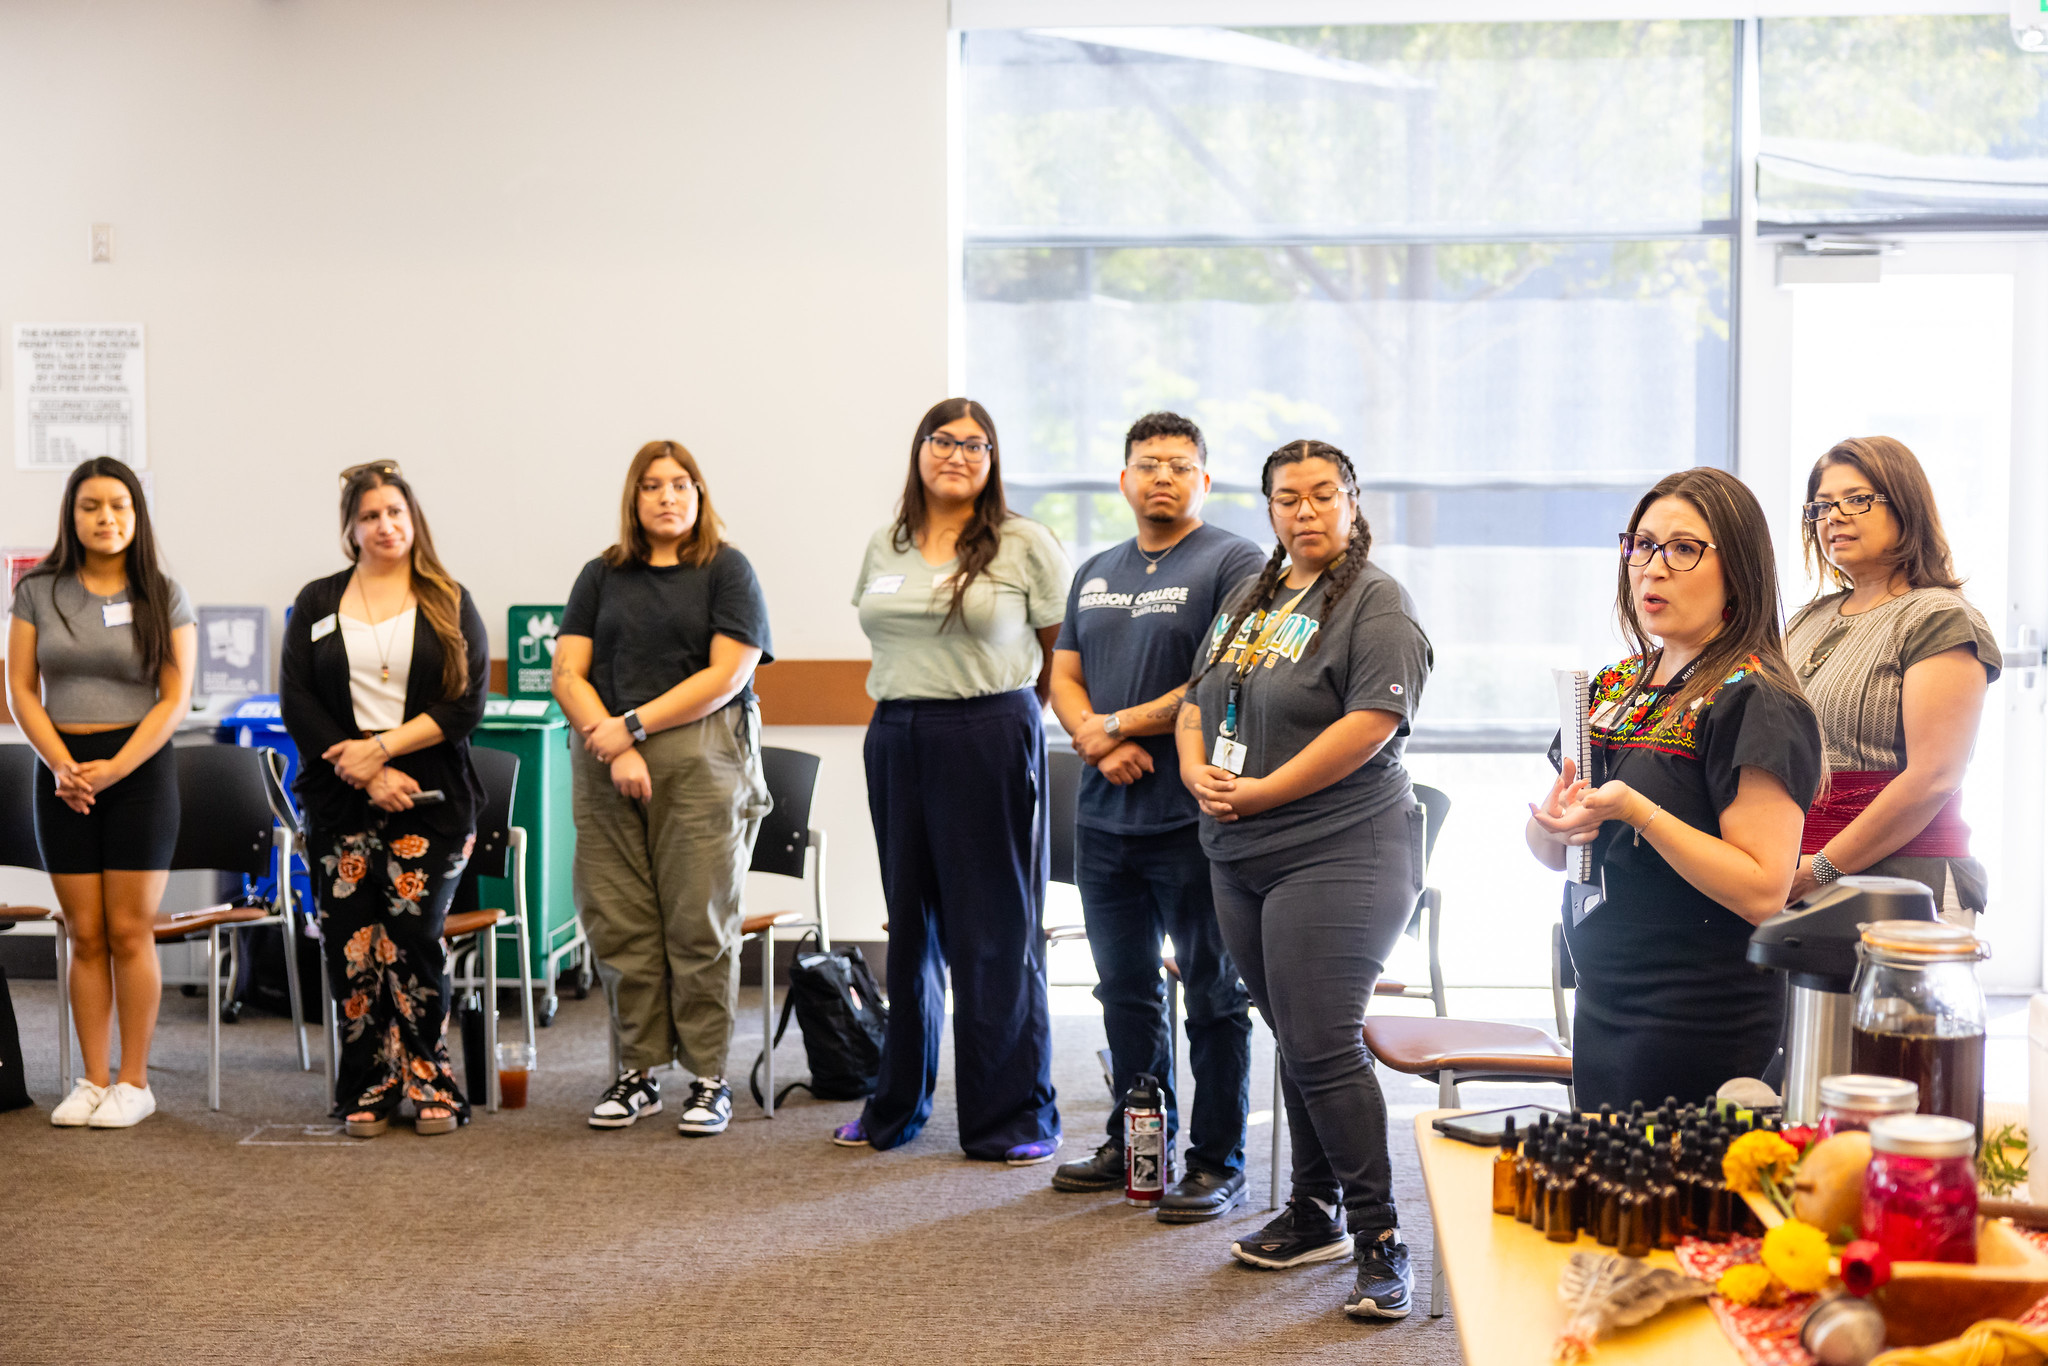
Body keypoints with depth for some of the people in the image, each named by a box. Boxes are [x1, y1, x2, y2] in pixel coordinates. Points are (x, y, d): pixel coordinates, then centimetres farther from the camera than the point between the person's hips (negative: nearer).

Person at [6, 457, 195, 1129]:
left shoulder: (163, 596, 1)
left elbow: (175, 698, -3)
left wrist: (115, 767, -13)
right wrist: (63, 766, -9)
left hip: (139, 766, -2)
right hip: (63, 771, 2)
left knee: (129, 932, -2)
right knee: (85, 935, 4)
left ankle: (134, 1083, 5)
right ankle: (94, 1080, 10)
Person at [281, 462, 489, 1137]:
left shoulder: (451, 605, 7)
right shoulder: (317, 604, 11)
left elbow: (467, 706, -2)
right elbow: (297, 704, 3)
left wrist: (382, 747, -11)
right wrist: (366, 776, -8)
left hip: (429, 799, -2)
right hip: (340, 800, 2)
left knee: (413, 940, -7)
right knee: (350, 947, -1)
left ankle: (430, 1083, 5)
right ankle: (367, 1090, 10)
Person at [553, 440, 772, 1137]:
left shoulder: (727, 570, 4)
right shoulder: (602, 576, 15)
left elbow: (725, 675, -6)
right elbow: (568, 674, 7)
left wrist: (634, 725, -9)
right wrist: (614, 750, -8)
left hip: (701, 759, -3)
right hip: (607, 764, 4)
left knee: (699, 922, -3)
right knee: (620, 922, 3)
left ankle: (709, 1078, 4)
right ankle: (639, 1069, 13)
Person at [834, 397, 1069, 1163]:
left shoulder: (1024, 545, -2)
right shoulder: (884, 549, 12)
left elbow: (1062, 652, 1)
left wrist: (1006, 719, 2)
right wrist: (912, 709, 9)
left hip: (990, 739, -5)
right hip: (896, 742, 5)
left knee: (996, 929, -3)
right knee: (910, 925, 11)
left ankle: (1014, 1118, 6)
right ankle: (896, 1107, 22)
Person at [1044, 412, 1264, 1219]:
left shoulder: (1232, 562, -5)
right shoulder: (1096, 574, 17)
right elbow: (1064, 677, 14)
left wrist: (1122, 723, -11)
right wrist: (1097, 744, -7)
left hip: (1194, 817, -7)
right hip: (1105, 817, 7)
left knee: (1212, 995, 1)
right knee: (1125, 990, 15)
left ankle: (1218, 1166, 8)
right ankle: (1134, 1144, 27)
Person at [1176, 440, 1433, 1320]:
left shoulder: (1375, 602, -7)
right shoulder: (1249, 598, 17)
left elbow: (1373, 720, -19)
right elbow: (1197, 702, 21)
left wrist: (1260, 791, -17)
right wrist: (1198, 769, -1)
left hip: (1336, 855, -8)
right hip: (1241, 856, 8)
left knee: (1322, 1046, -12)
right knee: (1293, 1039, 15)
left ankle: (1378, 1238, -3)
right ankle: (1314, 1214, 27)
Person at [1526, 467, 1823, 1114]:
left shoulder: (1755, 702, -13)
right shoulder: (1614, 686, 10)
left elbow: (1764, 893, -21)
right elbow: (1549, 852, 15)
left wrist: (1636, 811, -27)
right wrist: (1551, 823, -8)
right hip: (1601, 1007, 7)